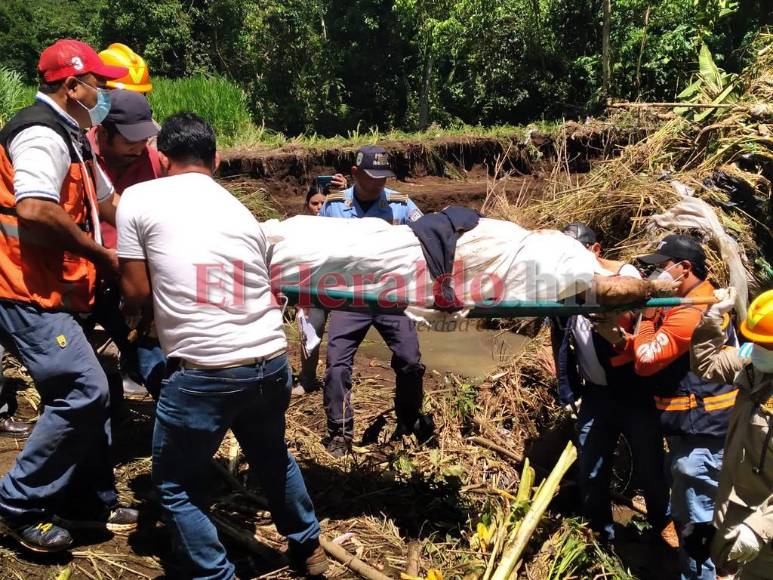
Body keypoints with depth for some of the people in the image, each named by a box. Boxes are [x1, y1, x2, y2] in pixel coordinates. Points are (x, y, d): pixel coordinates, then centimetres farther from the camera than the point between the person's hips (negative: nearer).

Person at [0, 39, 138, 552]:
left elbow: (106, 202, 24)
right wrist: (101, 253, -18)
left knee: (87, 392, 13)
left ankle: (89, 502, 25)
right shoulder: (41, 133, -15)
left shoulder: (70, 137, 17)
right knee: (83, 391, -12)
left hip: (52, 292, 11)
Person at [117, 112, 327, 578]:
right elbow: (261, 290, 15)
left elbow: (137, 295, 3)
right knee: (273, 457, 30)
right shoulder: (242, 212, 15)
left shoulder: (139, 198, 2)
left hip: (205, 374, -6)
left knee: (177, 486, 17)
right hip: (273, 365, 6)